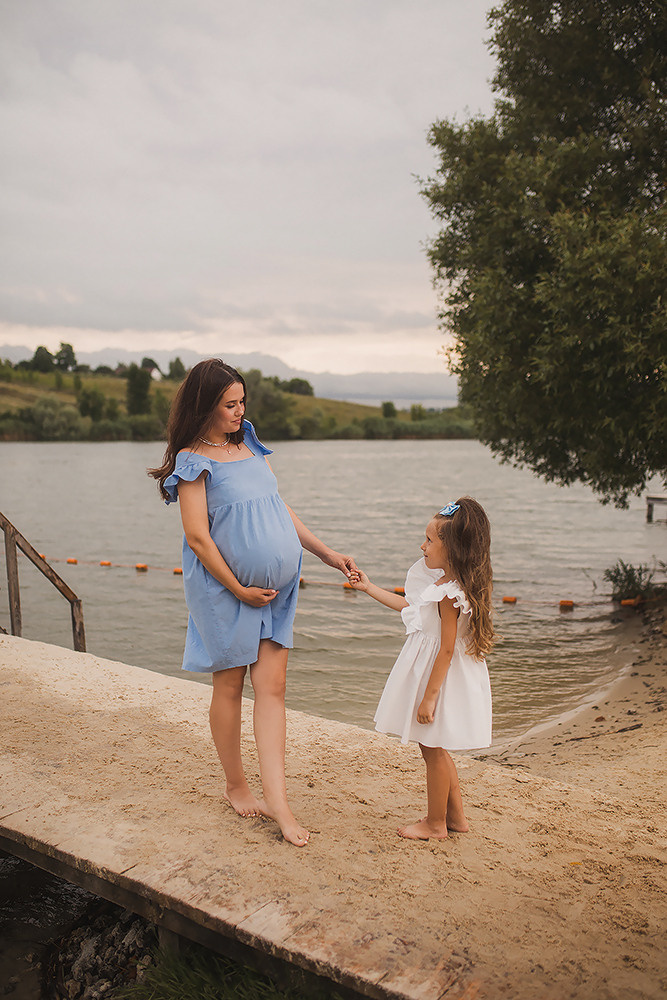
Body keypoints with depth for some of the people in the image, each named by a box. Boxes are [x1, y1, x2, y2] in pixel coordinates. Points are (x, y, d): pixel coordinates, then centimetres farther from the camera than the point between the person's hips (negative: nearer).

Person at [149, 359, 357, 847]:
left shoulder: (249, 445, 11)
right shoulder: (194, 460, -9)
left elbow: (282, 510, 15)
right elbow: (198, 537, -15)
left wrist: (329, 555, 10)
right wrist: (239, 590, -13)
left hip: (276, 589, 6)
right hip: (225, 591, -5)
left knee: (272, 687, 2)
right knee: (230, 687, 8)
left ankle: (277, 797, 5)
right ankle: (237, 787, 25)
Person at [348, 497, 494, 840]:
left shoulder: (449, 594, -25)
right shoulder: (443, 583, 5)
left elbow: (447, 649, -24)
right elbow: (409, 605, 19)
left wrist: (429, 697, -21)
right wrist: (369, 587, 23)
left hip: (439, 677, -10)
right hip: (428, 670, 10)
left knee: (433, 750, 6)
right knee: (435, 750, 20)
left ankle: (435, 824, 22)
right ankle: (455, 815, 33)